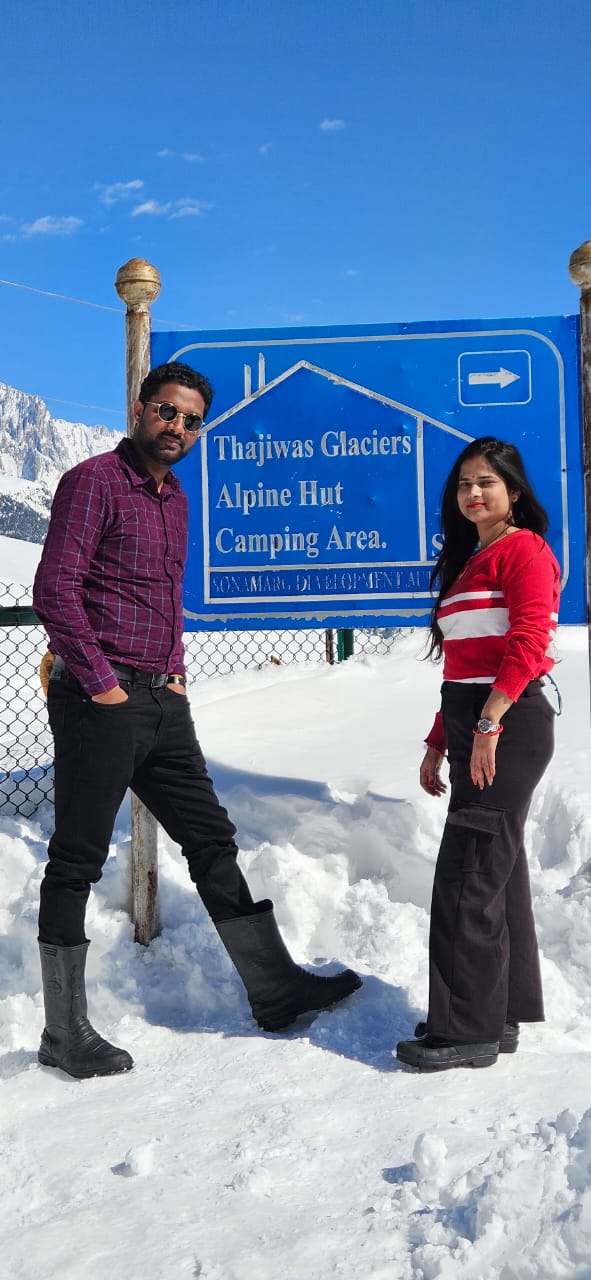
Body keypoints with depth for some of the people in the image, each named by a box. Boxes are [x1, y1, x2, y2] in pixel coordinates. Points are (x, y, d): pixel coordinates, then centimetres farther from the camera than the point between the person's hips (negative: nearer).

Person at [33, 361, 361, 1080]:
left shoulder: (174, 499, 18)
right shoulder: (94, 482, -7)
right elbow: (54, 590, -15)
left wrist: (174, 669, 14)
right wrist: (101, 683, -15)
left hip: (162, 700, 8)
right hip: (100, 701, -8)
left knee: (211, 838, 11)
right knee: (77, 861, 0)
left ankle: (274, 989, 21)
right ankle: (65, 1035, 12)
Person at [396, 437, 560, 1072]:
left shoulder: (525, 548, -6)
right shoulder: (467, 562, 21)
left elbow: (529, 640, -18)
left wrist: (490, 723, -25)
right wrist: (438, 741, 18)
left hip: (509, 723, -9)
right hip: (470, 727, 9)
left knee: (467, 875, -8)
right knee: (496, 870, 13)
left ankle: (466, 1030, 0)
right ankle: (500, 1015, 22)